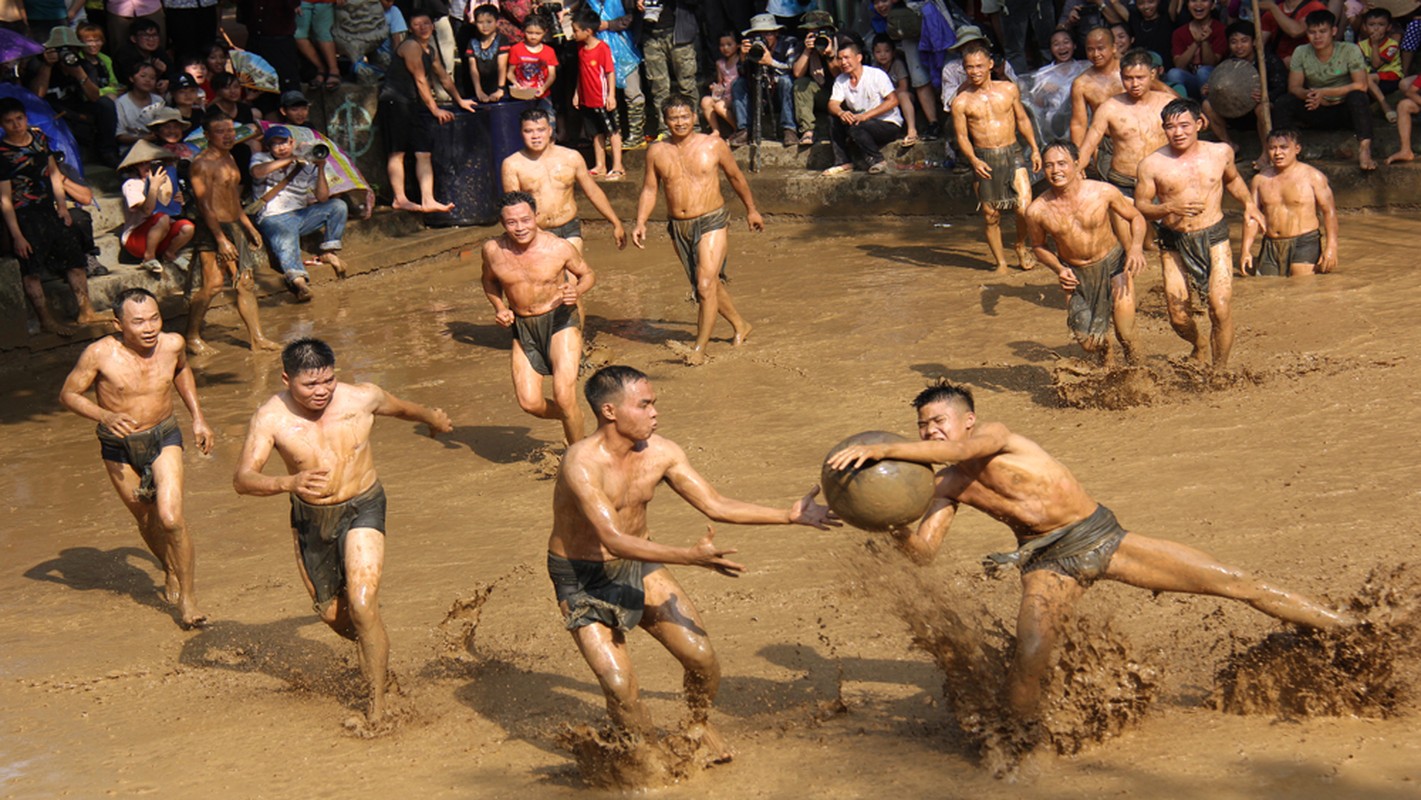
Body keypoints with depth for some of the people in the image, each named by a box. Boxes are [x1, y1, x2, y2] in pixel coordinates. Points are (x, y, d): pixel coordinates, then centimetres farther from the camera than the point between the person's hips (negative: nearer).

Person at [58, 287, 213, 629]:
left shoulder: (172, 344, -12)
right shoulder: (100, 354, -22)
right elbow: (68, 394, -10)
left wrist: (198, 417, 11)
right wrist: (105, 416, -27)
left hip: (164, 437, 0)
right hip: (119, 448, 0)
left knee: (170, 518, -16)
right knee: (147, 521, 16)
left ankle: (187, 596, 3)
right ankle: (171, 573, 46)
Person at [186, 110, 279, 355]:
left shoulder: (229, 159, 16)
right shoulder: (203, 164, -12)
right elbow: (205, 205, -17)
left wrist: (250, 227, 24)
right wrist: (221, 240, -21)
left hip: (235, 226, 9)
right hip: (213, 229, -9)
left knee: (246, 283, 6)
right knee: (214, 283, -14)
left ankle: (257, 337, 9)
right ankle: (192, 337, -4)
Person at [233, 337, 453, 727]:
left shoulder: (362, 398, -15)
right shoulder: (271, 418, -18)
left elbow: (400, 407, 8)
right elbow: (242, 479, -26)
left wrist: (432, 417, 30)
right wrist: (288, 483, -45)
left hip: (361, 509, -2)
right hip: (309, 519, 2)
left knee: (362, 603, -19)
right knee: (331, 612, 14)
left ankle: (378, 701, -6)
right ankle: (375, 650, 47)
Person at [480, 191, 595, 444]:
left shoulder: (560, 248, -15)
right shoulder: (493, 250, -9)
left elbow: (587, 274, 2)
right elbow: (489, 280, 13)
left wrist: (577, 292, -20)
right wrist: (499, 307, -5)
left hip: (560, 321, -3)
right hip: (523, 328, 3)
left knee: (564, 398, -15)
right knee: (530, 403, -5)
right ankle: (568, 417, 29)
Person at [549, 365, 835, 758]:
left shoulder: (661, 453, -9)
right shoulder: (581, 464, -29)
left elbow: (715, 505, -1)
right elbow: (613, 539, -35)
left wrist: (788, 516, -10)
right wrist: (691, 556, -44)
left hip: (640, 566, 6)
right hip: (583, 581, -5)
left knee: (702, 656, -1)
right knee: (619, 685, -15)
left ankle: (700, 726, 30)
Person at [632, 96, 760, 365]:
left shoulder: (713, 145, -4)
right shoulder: (657, 152, 1)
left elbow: (735, 176, 10)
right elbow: (649, 190, 9)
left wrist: (751, 209, 19)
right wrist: (641, 222, -5)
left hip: (711, 223, -4)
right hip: (678, 227, 4)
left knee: (706, 285, -14)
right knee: (710, 283, 16)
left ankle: (700, 348, -8)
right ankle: (740, 325, 37)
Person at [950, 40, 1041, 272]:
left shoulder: (1009, 89, 2)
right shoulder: (961, 102, -3)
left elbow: (1022, 119, 14)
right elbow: (962, 137, -1)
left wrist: (1034, 149, 11)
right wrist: (973, 161, -17)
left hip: (1012, 154, 0)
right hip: (984, 160, 0)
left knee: (1024, 208, -13)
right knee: (991, 216, 4)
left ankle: (1021, 247, 14)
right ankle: (1000, 262, 21)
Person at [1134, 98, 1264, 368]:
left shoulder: (1220, 153, 2)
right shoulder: (1152, 164, -5)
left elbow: (1233, 179, 24)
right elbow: (1140, 206, -2)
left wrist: (1248, 204, 8)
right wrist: (1169, 208, -20)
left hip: (1213, 237, 0)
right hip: (1174, 244, 0)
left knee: (1220, 308, -13)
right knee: (1178, 317, 0)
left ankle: (1220, 370, 6)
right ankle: (1199, 345, 36)